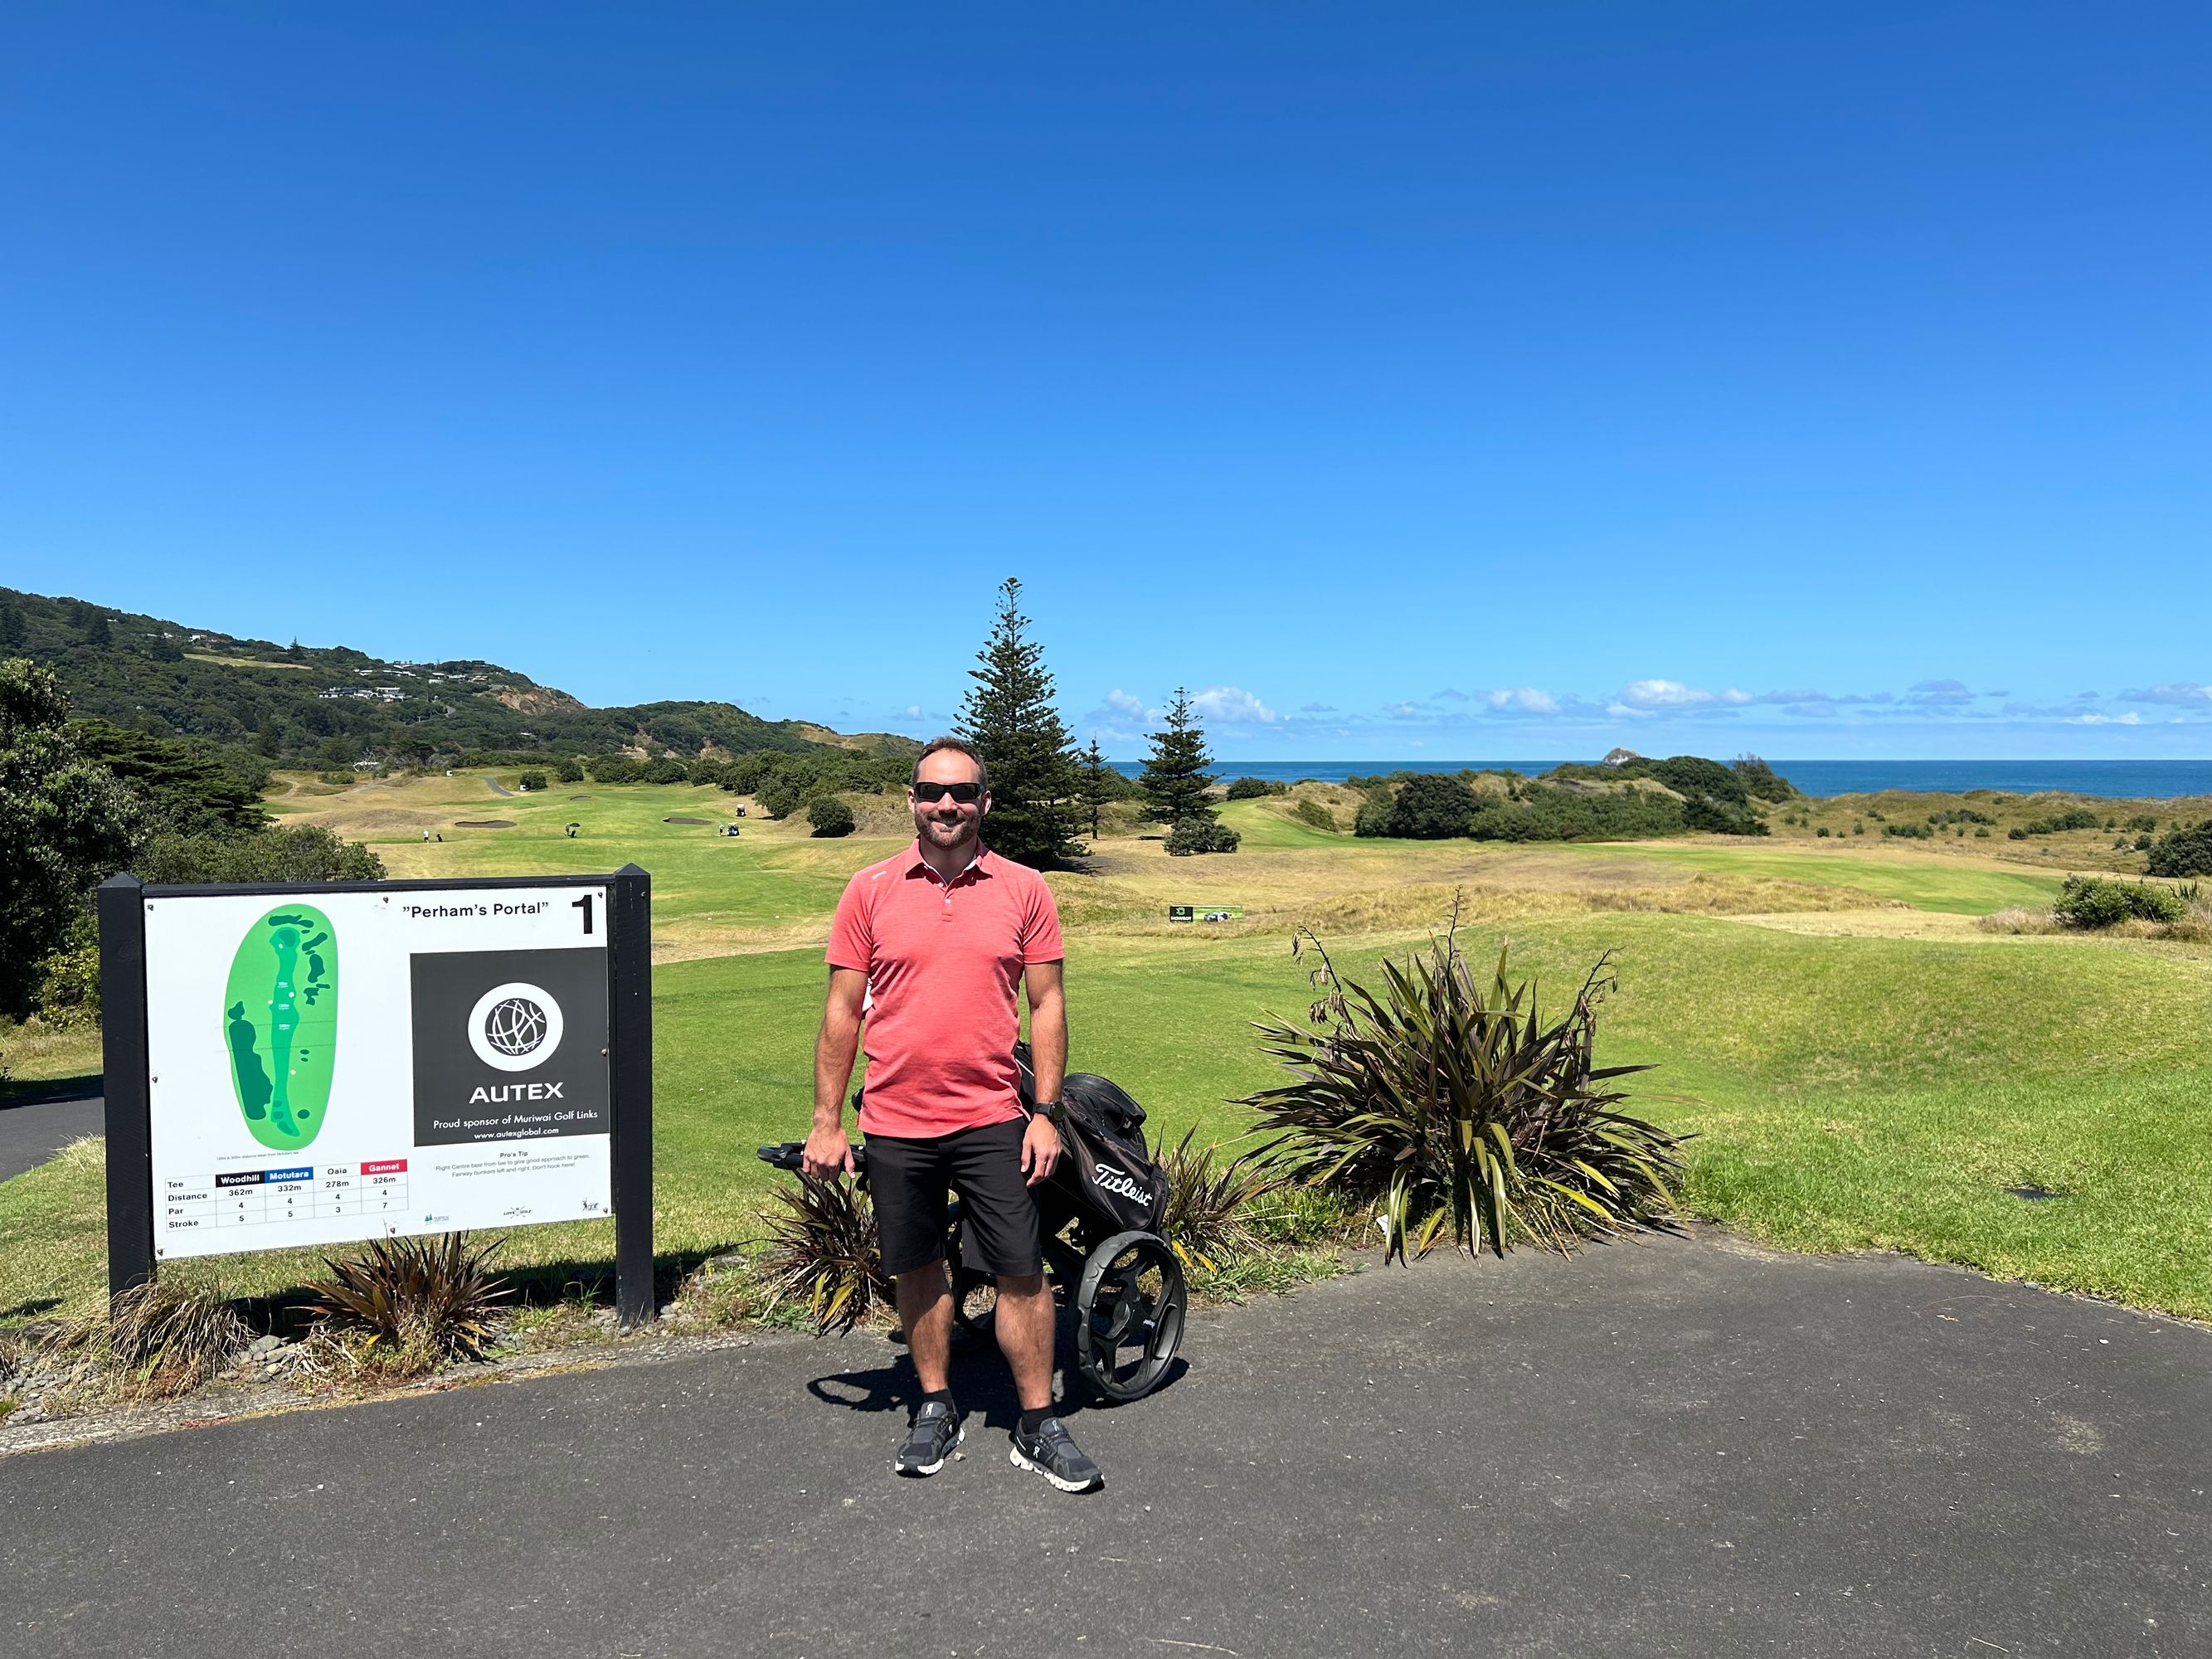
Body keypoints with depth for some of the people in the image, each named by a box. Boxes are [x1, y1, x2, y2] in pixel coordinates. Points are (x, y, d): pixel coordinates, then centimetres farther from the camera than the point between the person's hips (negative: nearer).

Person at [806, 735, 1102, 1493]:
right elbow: (842, 1011, 2)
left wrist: (1045, 1112, -3)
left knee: (1022, 1273, 2)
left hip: (992, 1119, -1)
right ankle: (936, 1410, 32)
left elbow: (1046, 1004, 3)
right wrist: (827, 1123, 1)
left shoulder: (1023, 890, 0)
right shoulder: (870, 890, -1)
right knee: (916, 1272, 14)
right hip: (894, 1124, 1)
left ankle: (1038, 1427, 18)